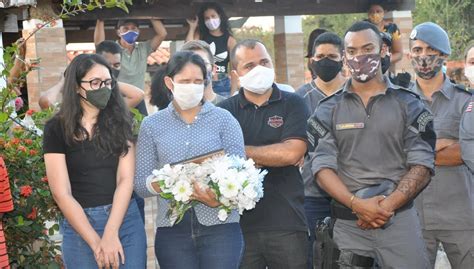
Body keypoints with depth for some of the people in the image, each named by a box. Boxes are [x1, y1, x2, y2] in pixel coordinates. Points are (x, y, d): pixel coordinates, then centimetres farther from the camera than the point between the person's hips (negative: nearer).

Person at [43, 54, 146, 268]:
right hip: (79, 225, -2)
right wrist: (96, 242, -14)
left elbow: (126, 180, -5)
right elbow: (61, 193, -8)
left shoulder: (120, 121, 4)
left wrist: (111, 233, -17)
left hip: (126, 220, 2)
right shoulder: (57, 128, -3)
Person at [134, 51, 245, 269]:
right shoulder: (151, 125, 8)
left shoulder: (224, 119, 5)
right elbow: (140, 184, 4)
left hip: (220, 226, -1)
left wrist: (220, 199, -23)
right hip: (172, 230, 1)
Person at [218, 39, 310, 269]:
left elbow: (292, 152, -10)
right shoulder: (224, 111, 6)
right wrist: (274, 157, -9)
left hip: (287, 222, 0)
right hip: (238, 223, 1)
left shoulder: (292, 104, 4)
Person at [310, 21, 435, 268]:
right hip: (348, 223, 1)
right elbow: (323, 167, -2)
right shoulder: (328, 110, 7)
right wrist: (357, 204, -16)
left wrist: (388, 206, -14)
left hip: (399, 219, -1)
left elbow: (421, 166, -2)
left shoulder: (408, 105, 5)